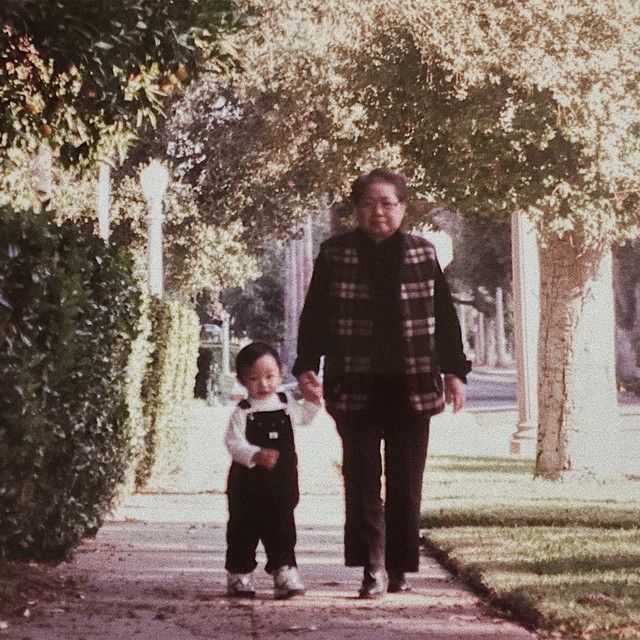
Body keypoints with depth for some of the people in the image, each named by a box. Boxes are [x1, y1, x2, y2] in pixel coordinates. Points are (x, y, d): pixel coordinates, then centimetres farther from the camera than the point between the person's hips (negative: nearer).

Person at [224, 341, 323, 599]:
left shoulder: (286, 404, 6)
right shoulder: (243, 412, -9)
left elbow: (302, 418, 29)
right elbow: (233, 442, -19)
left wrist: (313, 401, 13)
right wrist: (256, 455, -34)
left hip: (282, 483, 3)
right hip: (248, 483, -3)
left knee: (282, 529, 5)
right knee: (243, 529, 7)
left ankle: (284, 573, 10)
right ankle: (239, 575, 19)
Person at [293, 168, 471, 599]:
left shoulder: (423, 254, 7)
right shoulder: (335, 255, 3)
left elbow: (445, 316, 10)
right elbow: (315, 315, 5)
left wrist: (454, 370, 6)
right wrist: (307, 365, -5)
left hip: (410, 388, 1)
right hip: (356, 387, -1)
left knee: (406, 483, 5)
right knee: (362, 479, -6)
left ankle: (399, 569, 14)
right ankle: (373, 568, -5)